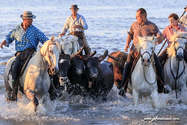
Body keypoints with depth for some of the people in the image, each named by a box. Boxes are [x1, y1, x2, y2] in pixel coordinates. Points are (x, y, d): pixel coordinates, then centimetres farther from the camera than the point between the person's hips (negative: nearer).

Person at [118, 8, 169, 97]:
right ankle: (123, 87, -13)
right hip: (135, 49, 1)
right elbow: (130, 35, 20)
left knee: (158, 65, -12)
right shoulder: (134, 25, 3)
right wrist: (127, 44, 5)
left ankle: (162, 85, 10)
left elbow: (160, 36, 3)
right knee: (128, 65, -19)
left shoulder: (152, 26, -6)